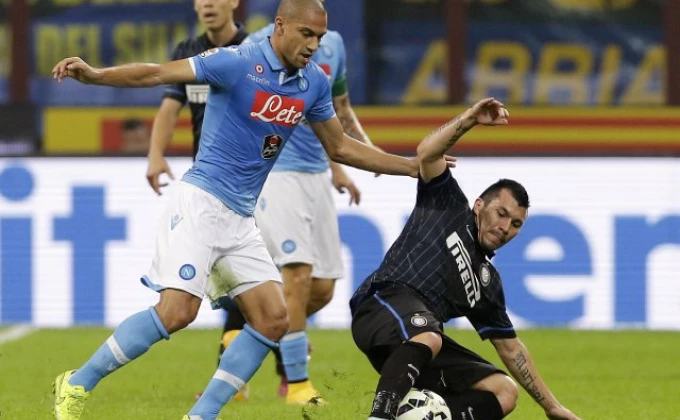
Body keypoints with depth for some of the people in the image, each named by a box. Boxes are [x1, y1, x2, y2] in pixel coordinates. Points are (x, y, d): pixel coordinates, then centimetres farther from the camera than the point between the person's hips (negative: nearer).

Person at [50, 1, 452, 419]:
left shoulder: (314, 83, 9)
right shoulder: (237, 63, -12)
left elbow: (339, 146, 22)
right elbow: (157, 73, -16)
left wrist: (414, 165, 20)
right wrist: (93, 74, -30)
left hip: (241, 219, 8)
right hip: (201, 202, -8)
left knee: (273, 319, -1)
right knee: (177, 310, -20)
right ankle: (77, 385, -7)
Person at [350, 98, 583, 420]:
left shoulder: (488, 281, 27)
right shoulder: (449, 206, 16)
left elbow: (510, 348, 31)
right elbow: (427, 153, 0)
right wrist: (470, 119, -9)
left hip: (422, 335, 7)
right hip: (385, 301, -7)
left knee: (504, 393, -5)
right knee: (428, 338, -41)